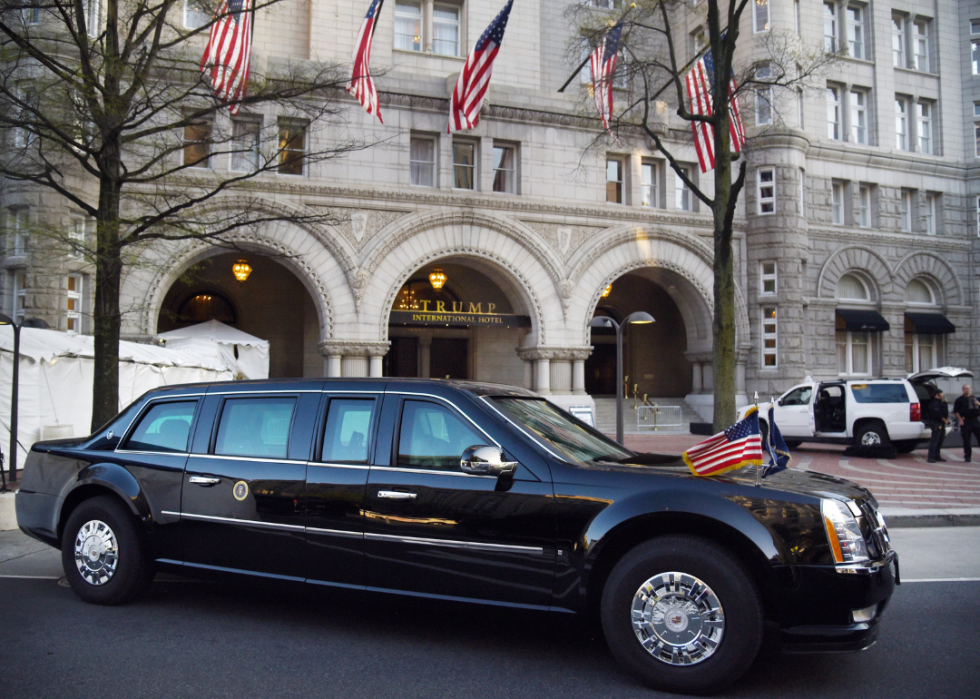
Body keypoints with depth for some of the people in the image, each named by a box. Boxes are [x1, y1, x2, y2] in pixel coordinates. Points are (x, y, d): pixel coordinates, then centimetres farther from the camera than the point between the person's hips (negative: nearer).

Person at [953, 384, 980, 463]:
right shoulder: (959, 400, 5)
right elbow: (956, 411, 0)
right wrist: (961, 420, -11)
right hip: (966, 422, -3)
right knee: (966, 440, 0)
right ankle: (967, 457, 7)